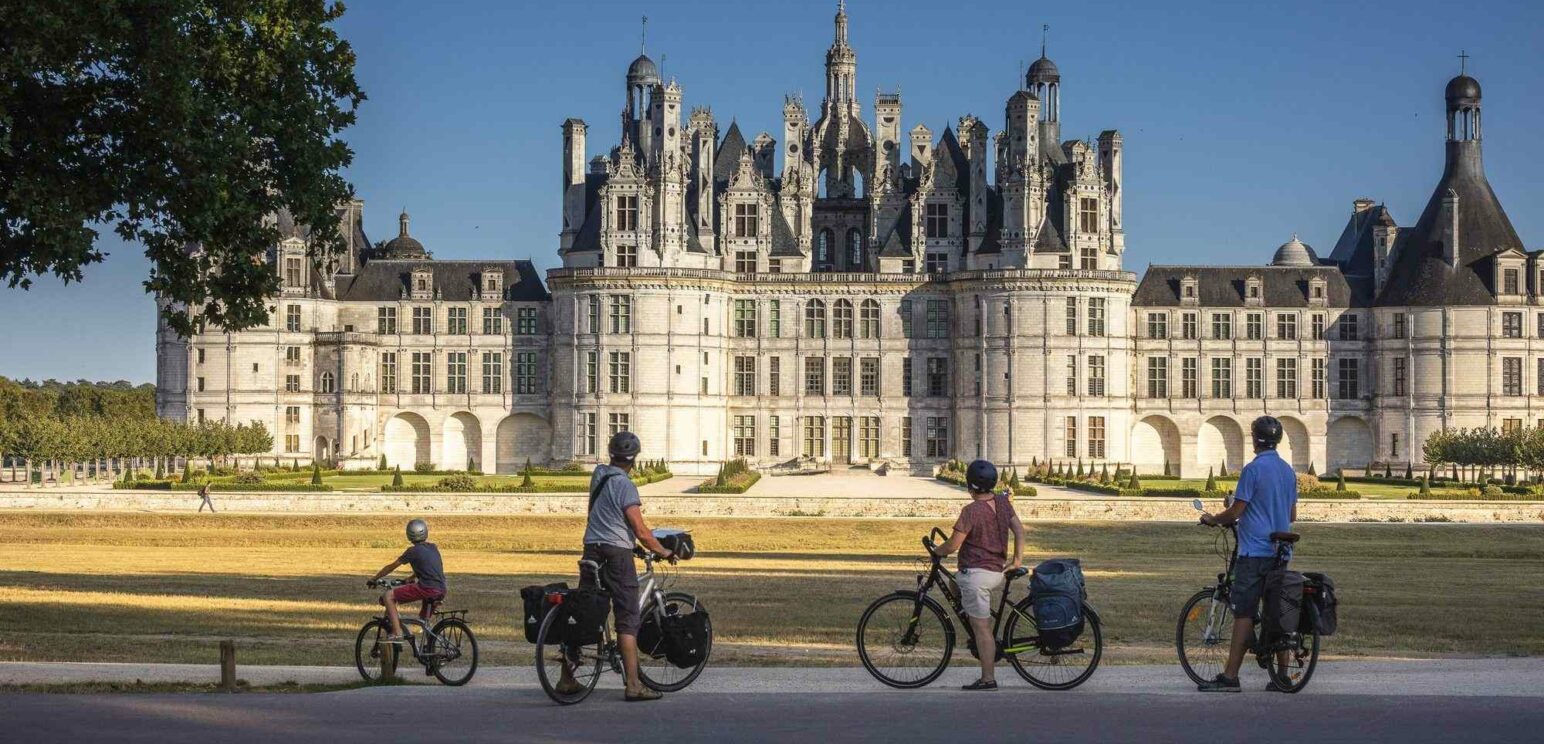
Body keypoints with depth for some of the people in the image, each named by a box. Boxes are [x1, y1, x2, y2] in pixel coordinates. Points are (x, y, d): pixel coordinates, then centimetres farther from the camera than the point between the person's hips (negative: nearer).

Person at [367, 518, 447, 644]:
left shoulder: (413, 551, -1)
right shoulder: (433, 548, 18)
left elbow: (391, 567, 7)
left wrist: (374, 579, 19)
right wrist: (411, 578, 47)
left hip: (427, 589, -7)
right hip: (441, 590, 7)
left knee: (388, 597, -3)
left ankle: (397, 634, -12)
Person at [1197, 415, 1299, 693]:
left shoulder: (1253, 469, -11)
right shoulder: (1288, 471, 12)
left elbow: (1236, 511, -11)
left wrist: (1213, 519, 8)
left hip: (1254, 551, -7)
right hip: (1280, 553, 7)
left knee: (1244, 614, -7)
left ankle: (1230, 677, -8)